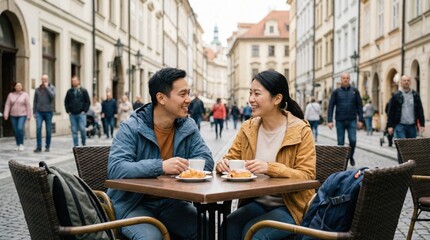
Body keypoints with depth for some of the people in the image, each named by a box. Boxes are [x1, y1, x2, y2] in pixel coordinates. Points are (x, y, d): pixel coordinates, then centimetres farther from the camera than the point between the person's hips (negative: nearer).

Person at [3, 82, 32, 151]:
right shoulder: (10, 95, 3)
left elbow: (28, 106, -4)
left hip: (22, 115, -3)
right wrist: (6, 114, -10)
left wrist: (29, 116, -7)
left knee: (20, 128, -20)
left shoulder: (25, 95, -4)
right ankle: (18, 145, 14)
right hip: (13, 116, 3)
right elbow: (7, 105, 1)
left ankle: (21, 144, -8)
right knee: (15, 131, 3)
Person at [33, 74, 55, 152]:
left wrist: (47, 87, -13)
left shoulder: (51, 88, 3)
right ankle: (38, 147, -10)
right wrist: (34, 112, 8)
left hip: (48, 112, -1)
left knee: (48, 130, 2)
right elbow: (35, 101, 12)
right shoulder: (38, 89, 9)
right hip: (39, 112, 1)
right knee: (38, 128, -12)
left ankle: (47, 147, 13)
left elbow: (53, 96, -17)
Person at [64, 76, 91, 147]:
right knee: (74, 131, 2)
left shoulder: (83, 91, 4)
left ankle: (84, 143, 11)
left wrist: (84, 111, -6)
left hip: (81, 114, -3)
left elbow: (88, 102, 2)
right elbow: (66, 102, 15)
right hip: (72, 114, 3)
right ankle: (76, 146, 7)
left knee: (82, 129, -10)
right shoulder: (69, 91, 11)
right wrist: (68, 111, 4)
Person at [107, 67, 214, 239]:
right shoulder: (131, 128, -13)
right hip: (133, 204, -4)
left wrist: (181, 166, -24)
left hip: (172, 202, 4)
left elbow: (206, 161, -3)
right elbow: (115, 169, -24)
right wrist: (160, 166, -36)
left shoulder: (188, 126, 3)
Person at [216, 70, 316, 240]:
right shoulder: (247, 128, 5)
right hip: (257, 203, 4)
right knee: (228, 226, -26)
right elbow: (231, 158, 10)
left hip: (290, 206, -4)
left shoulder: (301, 131, -10)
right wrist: (223, 164, -15)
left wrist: (270, 169, -30)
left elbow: (306, 176, -15)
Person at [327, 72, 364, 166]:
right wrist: (329, 120, -8)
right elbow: (331, 106, 0)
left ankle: (351, 156, 19)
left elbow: (359, 105, 6)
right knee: (340, 142, 4)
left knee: (353, 140, -8)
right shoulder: (336, 92, 3)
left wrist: (360, 120, -1)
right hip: (340, 121, 0)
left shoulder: (355, 91, 6)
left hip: (352, 121, 0)